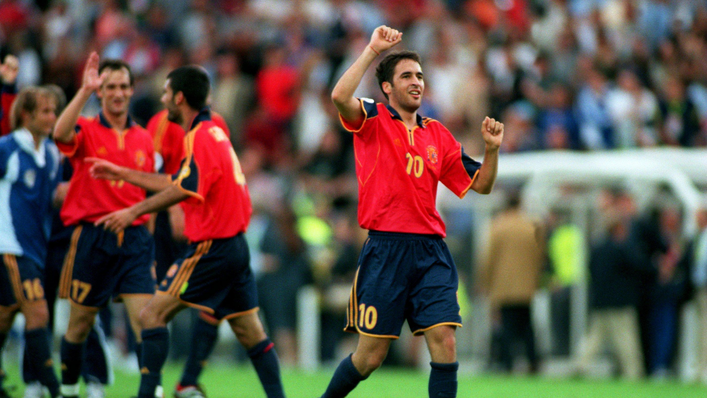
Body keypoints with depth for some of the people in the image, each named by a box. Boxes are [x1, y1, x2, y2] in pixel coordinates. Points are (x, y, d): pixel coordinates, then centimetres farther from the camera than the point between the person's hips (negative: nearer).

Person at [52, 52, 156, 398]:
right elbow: (60, 134, -26)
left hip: (133, 239, 3)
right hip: (92, 237, -3)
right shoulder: (86, 130, -2)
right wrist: (85, 90, -31)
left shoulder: (143, 138, 12)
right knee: (79, 324, 6)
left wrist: (148, 237, 15)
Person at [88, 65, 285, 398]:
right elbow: (176, 184, 25)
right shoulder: (213, 131, 16)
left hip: (211, 248, -10)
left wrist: (135, 211, -28)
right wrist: (124, 174, 28)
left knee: (153, 314, -7)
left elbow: (184, 190, -28)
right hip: (235, 245, 10)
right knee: (250, 332, 10)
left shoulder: (201, 136, -13)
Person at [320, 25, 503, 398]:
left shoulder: (437, 135, 16)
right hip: (385, 248, -4)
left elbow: (480, 185, 20)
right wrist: (371, 50, -18)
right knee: (371, 355, 0)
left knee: (445, 344, -10)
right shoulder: (373, 120, 3)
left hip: (431, 252, 4)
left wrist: (492, 148, 2)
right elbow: (340, 96, -19)